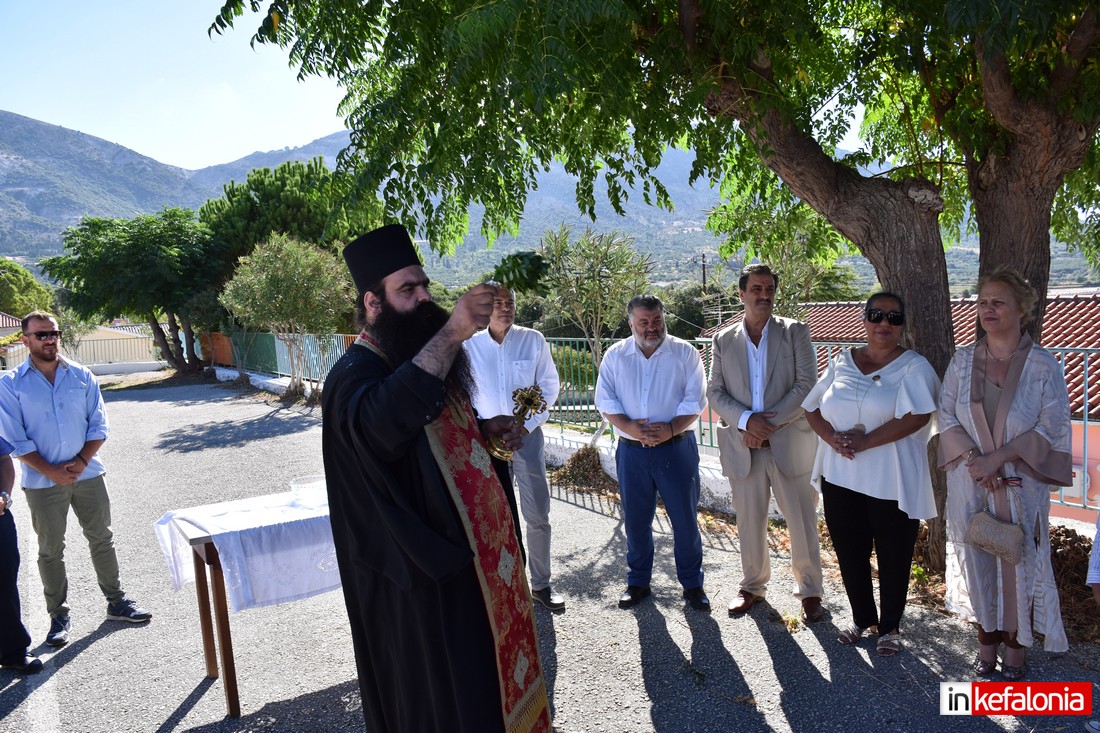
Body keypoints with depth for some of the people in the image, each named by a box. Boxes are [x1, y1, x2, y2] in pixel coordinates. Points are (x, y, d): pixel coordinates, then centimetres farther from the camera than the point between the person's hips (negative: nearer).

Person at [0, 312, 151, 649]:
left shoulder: (81, 376, 2)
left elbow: (98, 426, 2)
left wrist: (81, 462, -11)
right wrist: (51, 472, -13)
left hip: (87, 474, 2)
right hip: (42, 482, -2)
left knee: (102, 539, 10)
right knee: (50, 551, 9)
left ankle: (116, 601, 23)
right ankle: (59, 616, 22)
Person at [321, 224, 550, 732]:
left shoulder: (430, 355, 7)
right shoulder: (353, 375, -20)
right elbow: (383, 421, -43)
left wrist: (485, 428, 0)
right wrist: (451, 332, -48)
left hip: (467, 550, 9)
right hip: (417, 568, -8)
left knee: (483, 668, 24)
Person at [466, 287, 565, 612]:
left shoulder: (533, 340, -1)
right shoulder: (470, 345, -2)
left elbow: (548, 387, 2)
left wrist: (526, 426, -6)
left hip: (527, 436, 0)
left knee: (538, 515, 4)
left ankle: (541, 584, 19)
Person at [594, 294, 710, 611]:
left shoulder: (684, 353, 0)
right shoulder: (615, 355, 4)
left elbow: (695, 399, -4)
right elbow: (605, 399, 0)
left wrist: (671, 428, -19)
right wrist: (628, 427, -16)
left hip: (677, 447, -1)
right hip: (632, 451, 2)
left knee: (685, 519, 6)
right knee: (635, 520, 11)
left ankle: (692, 583, 23)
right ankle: (638, 581, 29)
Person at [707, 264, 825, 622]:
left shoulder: (795, 332, 2)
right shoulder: (724, 341, 7)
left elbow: (807, 385, -6)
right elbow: (715, 393, 3)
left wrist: (769, 423, -14)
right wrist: (746, 420, -14)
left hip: (789, 442, -1)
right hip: (743, 446, 2)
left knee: (802, 521, 4)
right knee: (749, 521, 13)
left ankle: (809, 591, 22)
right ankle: (752, 585, 31)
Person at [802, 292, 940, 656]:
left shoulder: (914, 366, -5)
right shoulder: (842, 361, 8)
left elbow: (916, 416, -19)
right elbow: (813, 408, 8)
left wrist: (866, 441, -21)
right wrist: (832, 437, -11)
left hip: (892, 482, -4)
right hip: (841, 478, 4)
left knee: (893, 558, 10)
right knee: (849, 554, 14)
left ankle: (889, 626, 30)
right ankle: (862, 617, 35)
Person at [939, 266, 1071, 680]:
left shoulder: (1043, 365, -4)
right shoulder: (963, 360, 3)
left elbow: (1052, 427, -8)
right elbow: (947, 416, 1)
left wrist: (999, 456, -17)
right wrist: (974, 457, -13)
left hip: (1021, 485, -2)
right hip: (970, 483, 2)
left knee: (1019, 563, 5)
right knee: (977, 560, 9)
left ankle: (1016, 649, 22)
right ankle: (986, 645, 25)